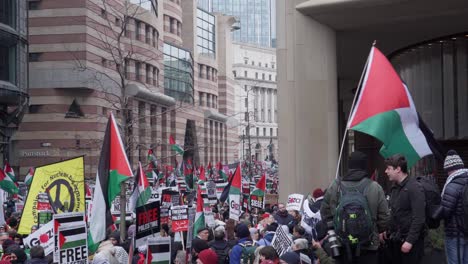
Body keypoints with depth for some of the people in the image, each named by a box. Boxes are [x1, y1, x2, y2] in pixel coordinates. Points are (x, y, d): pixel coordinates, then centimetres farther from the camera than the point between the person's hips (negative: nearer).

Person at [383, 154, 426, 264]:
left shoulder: (414, 188, -14)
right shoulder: (395, 188, 12)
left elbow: (419, 218, -18)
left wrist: (410, 241, -20)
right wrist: (386, 232, 10)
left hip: (410, 242, -7)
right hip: (395, 240, 7)